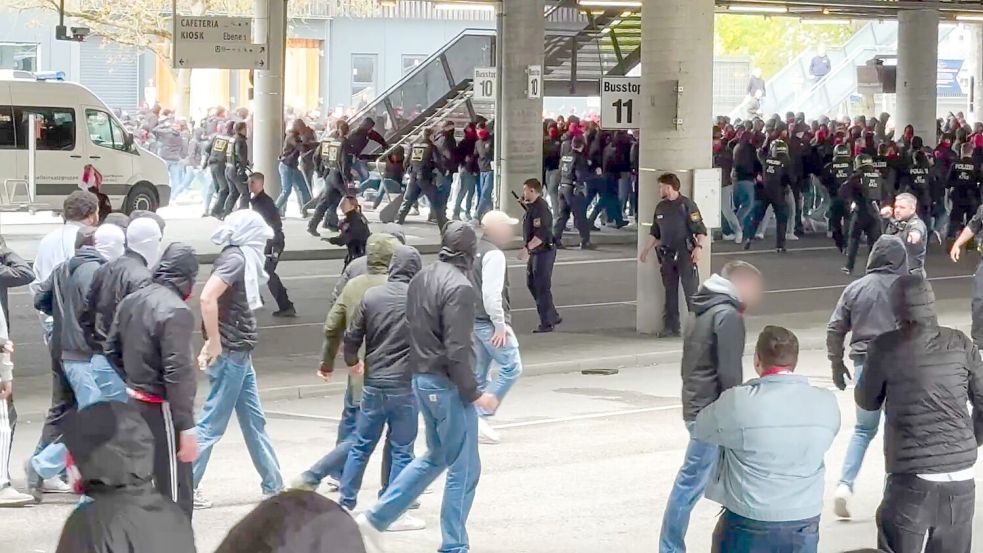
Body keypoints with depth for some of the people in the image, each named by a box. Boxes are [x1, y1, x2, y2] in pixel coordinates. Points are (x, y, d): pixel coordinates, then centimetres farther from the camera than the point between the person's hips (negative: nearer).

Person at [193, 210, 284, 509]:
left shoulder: (240, 259, 13)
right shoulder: (235, 259, -15)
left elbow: (218, 302, 18)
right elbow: (207, 298, -28)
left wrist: (212, 344, 11)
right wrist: (215, 345, -22)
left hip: (239, 355, 10)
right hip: (230, 354, -10)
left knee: (254, 422, 15)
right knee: (212, 424, -4)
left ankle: (274, 486, 22)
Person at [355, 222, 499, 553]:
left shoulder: (421, 279, 7)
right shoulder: (459, 288, -19)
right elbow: (456, 350, -23)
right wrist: (473, 393, -15)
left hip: (421, 379, 9)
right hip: (448, 385, -9)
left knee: (436, 457, 22)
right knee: (463, 469, 3)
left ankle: (375, 520, 18)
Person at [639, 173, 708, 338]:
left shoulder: (687, 205, -7)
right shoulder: (660, 207, 13)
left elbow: (700, 230, -9)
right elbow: (655, 233, 23)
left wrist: (699, 247, -22)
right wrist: (645, 250, 20)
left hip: (685, 255, -6)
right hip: (667, 255, 6)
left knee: (691, 292, -8)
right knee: (670, 292, 9)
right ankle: (671, 327, 14)